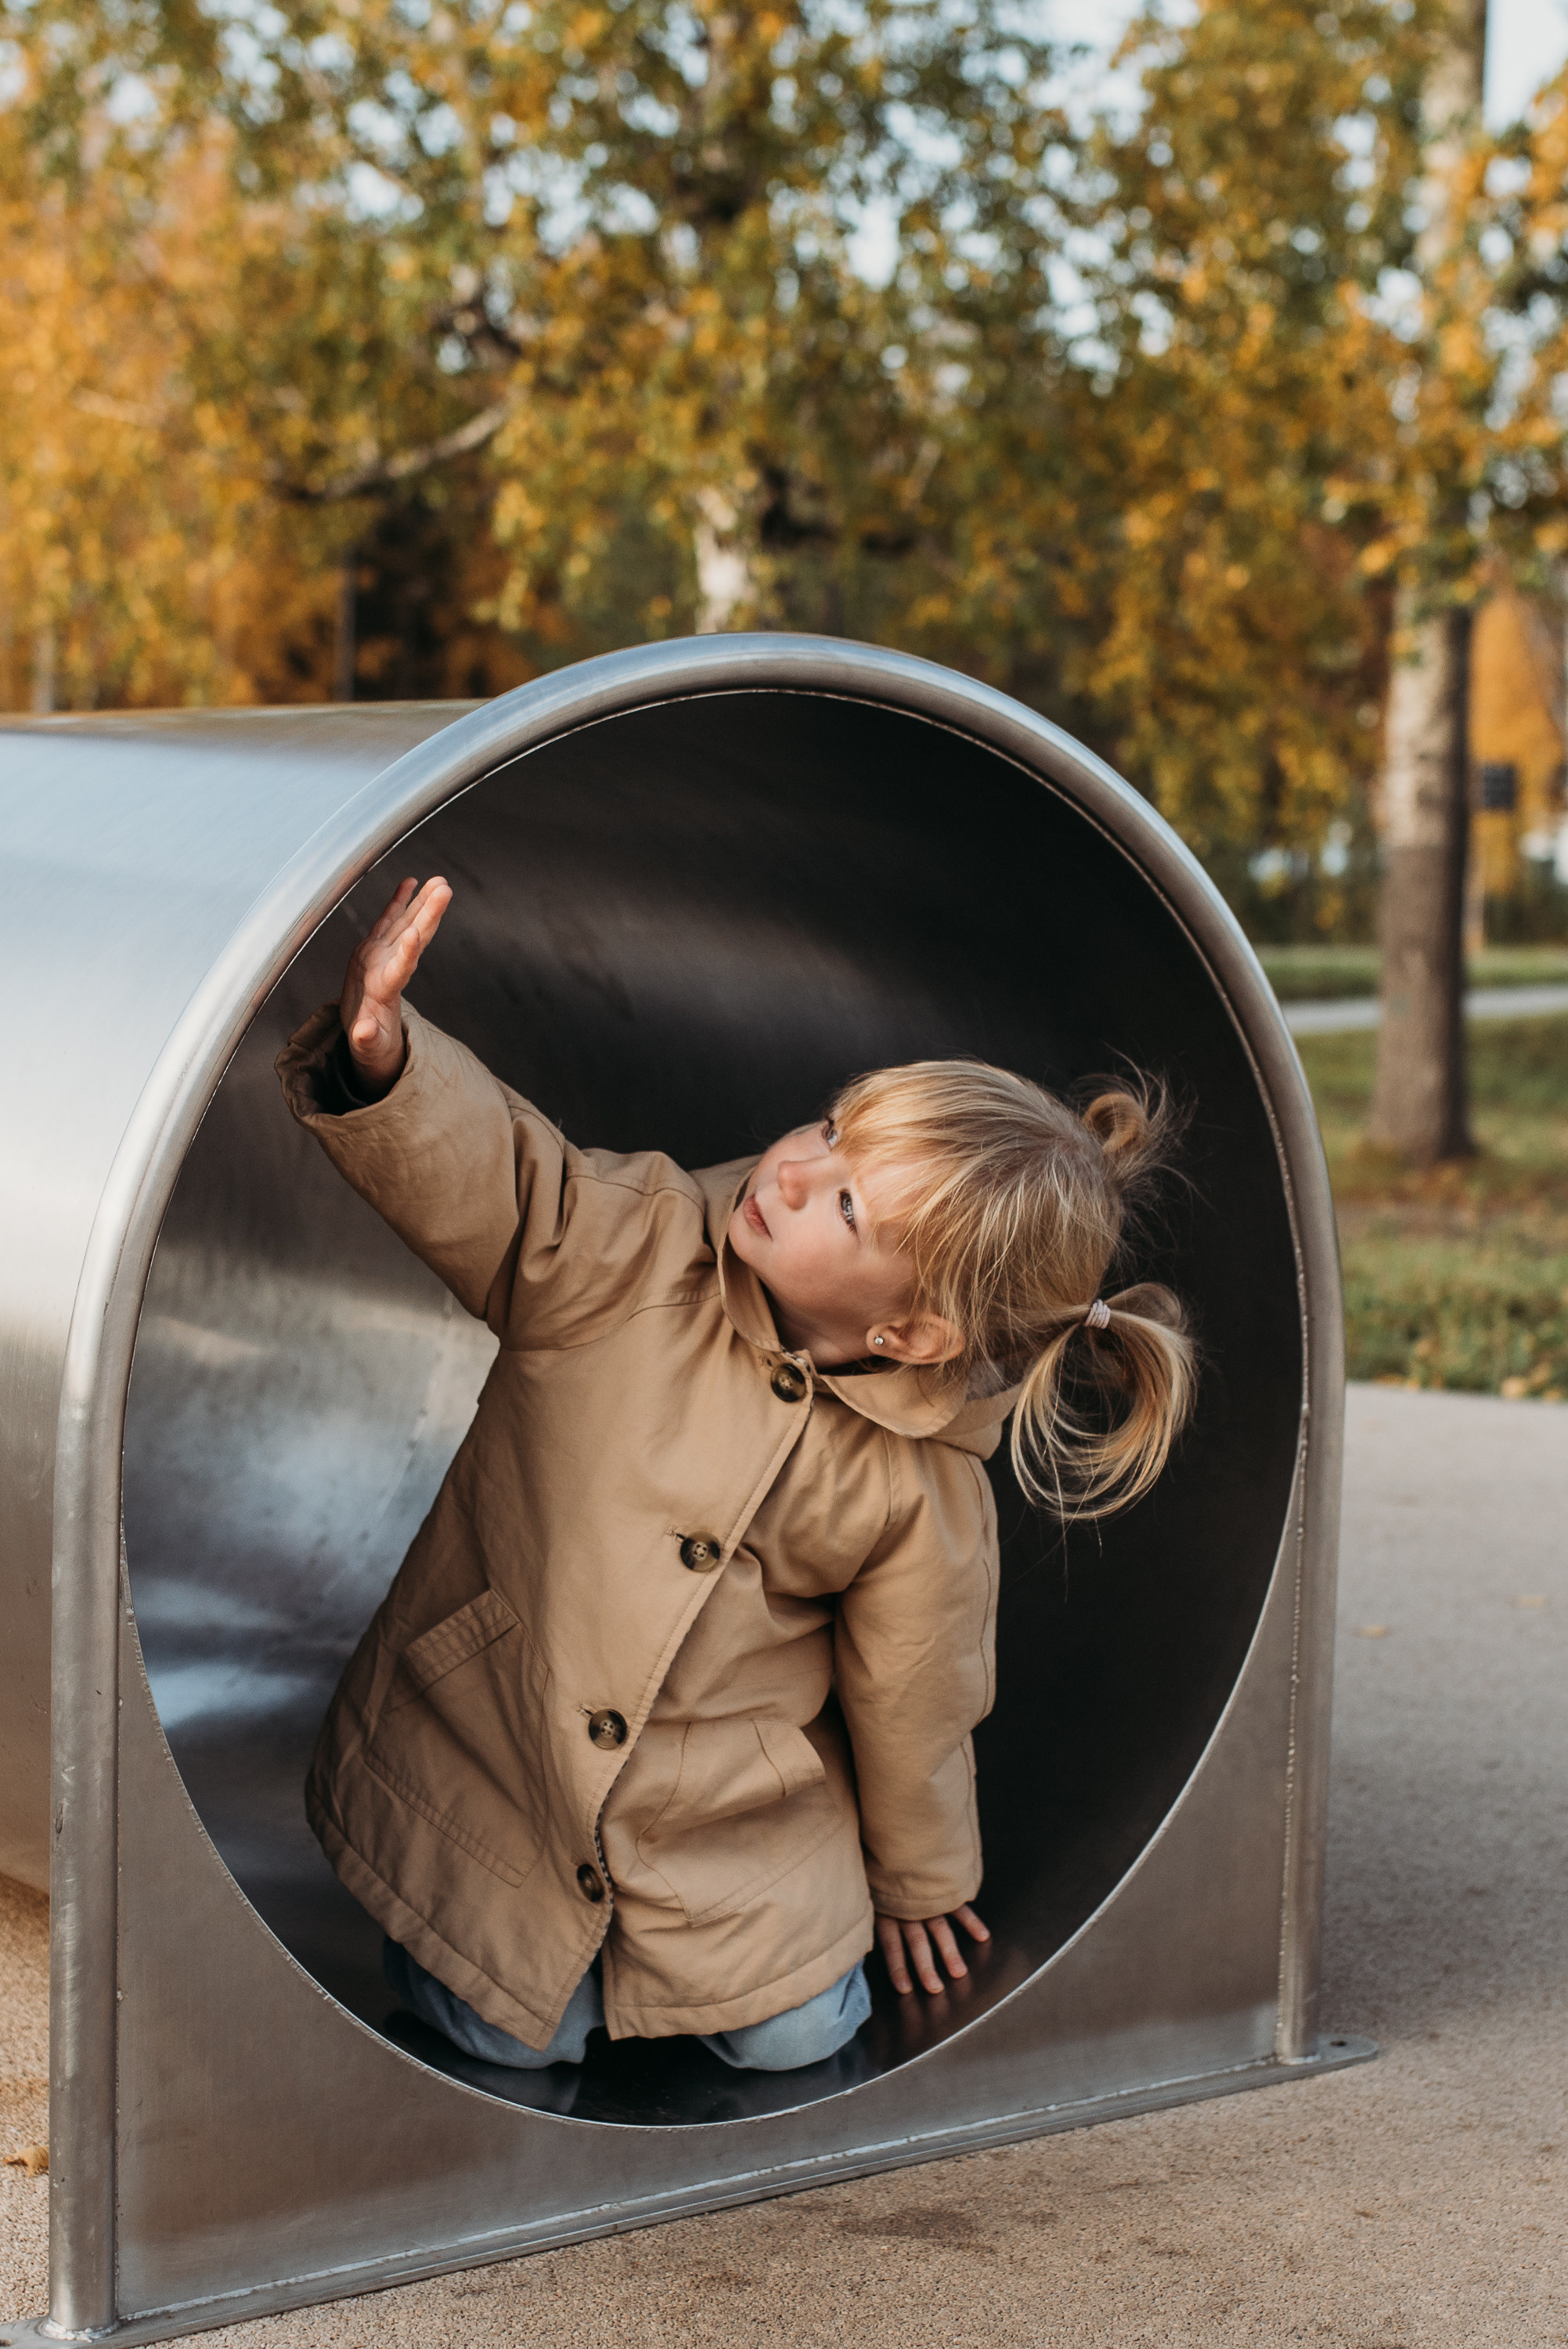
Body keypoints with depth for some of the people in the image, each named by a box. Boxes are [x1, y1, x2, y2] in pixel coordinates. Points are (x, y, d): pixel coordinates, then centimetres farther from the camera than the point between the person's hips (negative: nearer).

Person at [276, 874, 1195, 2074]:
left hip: (735, 1816, 1)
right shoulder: (631, 1251, -19)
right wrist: (384, 1052, -53)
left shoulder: (924, 1491, -17)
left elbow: (914, 1703, -3)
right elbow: (482, 1174, -30)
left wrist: (916, 1882, 11)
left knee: (796, 2036, -4)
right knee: (515, 2042, -5)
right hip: (484, 1752, 0)